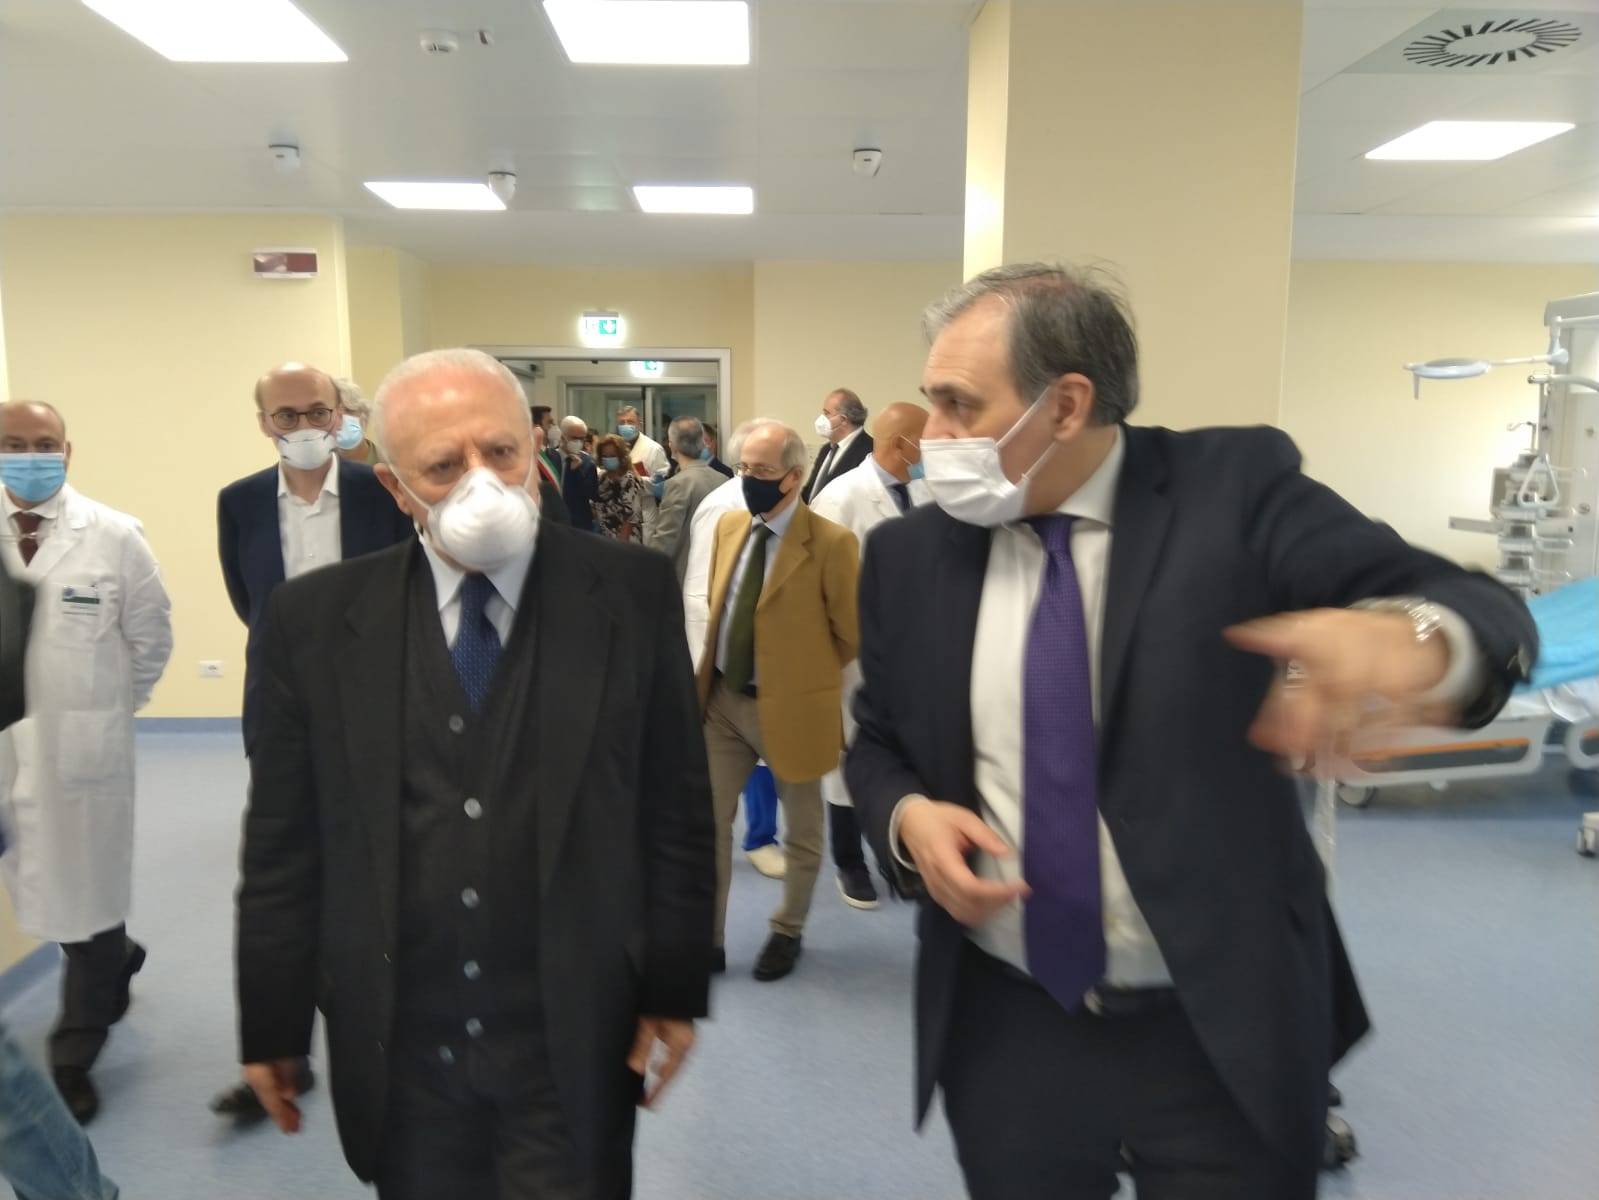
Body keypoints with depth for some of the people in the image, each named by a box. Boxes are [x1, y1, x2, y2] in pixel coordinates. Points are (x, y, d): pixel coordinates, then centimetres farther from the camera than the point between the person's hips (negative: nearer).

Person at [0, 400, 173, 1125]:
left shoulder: (114, 536, -7)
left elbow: (150, 634, 2)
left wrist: (118, 705, 5)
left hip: (84, 746, -3)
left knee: (86, 899, 5)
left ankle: (74, 1060, 20)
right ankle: (116, 960, 45)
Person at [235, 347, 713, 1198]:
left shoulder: (633, 594, -8)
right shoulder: (316, 618, -4)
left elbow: (675, 807, -4)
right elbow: (282, 841, 1)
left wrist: (675, 990, -2)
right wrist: (271, 1023, 5)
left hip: (576, 1039, -1)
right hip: (394, 1044, 2)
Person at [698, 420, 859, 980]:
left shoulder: (831, 543, -18)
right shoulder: (728, 525, 2)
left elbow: (851, 636, -10)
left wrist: (804, 675, 1)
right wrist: (713, 671, 9)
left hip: (789, 705, -5)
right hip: (722, 700, 5)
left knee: (800, 830, 15)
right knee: (708, 819, 10)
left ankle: (787, 932, 37)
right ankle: (708, 937, 27)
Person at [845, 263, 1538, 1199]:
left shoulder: (1235, 488, -11)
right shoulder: (909, 555, -1)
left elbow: (1481, 611, -18)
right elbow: (880, 742, 9)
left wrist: (1410, 636, -41)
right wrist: (907, 817, -14)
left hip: (1221, 1033, -2)